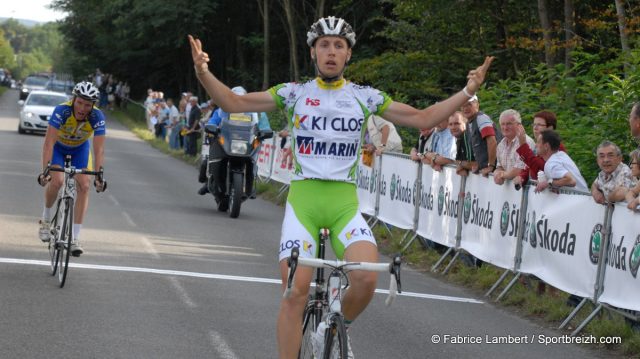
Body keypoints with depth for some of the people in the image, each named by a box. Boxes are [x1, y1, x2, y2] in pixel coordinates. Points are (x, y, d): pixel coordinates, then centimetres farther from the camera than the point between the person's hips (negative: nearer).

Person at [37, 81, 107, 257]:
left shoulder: (97, 117, -30)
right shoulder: (62, 111, -36)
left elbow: (99, 149, -32)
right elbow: (49, 142, -40)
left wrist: (99, 175, -42)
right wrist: (45, 170, -49)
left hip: (80, 148, 2)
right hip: (58, 146, -2)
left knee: (84, 186, -13)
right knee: (56, 181, -25)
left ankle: (75, 237, -9)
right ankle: (46, 218, 3)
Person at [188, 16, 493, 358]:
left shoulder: (365, 97, 7)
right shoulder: (294, 93, 4)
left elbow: (422, 118, 9)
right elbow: (235, 103, 0)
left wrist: (467, 92, -1)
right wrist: (203, 73, -16)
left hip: (344, 205, 1)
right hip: (302, 203, -1)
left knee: (366, 279, -22)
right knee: (295, 292, -12)